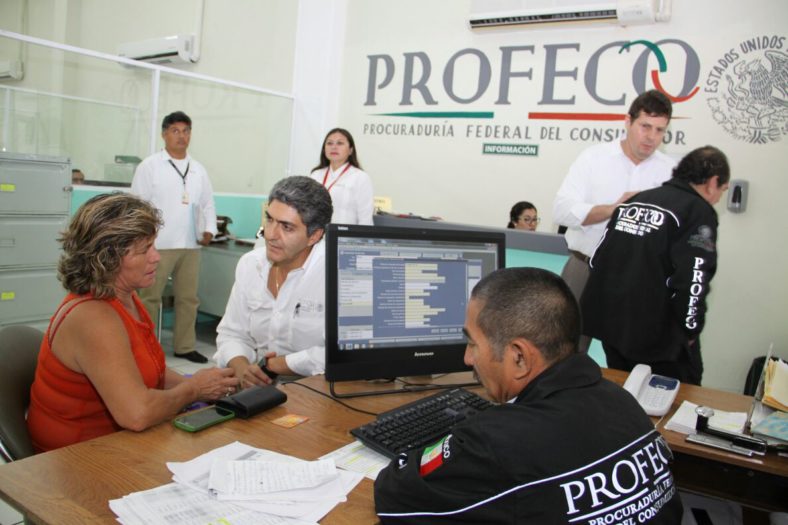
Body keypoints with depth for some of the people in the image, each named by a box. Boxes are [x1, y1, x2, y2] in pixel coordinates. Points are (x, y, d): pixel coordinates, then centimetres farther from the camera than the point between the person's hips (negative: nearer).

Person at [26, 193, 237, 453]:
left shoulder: (125, 299, 1)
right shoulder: (93, 317, -26)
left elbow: (153, 371, 10)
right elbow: (137, 414, -33)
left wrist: (191, 383, -7)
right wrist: (193, 389, -17)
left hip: (116, 438, 8)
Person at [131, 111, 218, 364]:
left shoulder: (199, 170, 13)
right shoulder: (149, 166, -1)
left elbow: (208, 203, 15)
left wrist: (209, 229, 0)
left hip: (190, 245, 5)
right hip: (158, 245, -5)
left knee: (188, 298, 11)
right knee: (150, 298, 3)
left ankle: (184, 346, 22)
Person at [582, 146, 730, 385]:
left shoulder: (636, 201, 12)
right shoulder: (699, 212, -10)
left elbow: (596, 258, 13)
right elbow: (691, 282, -20)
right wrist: (690, 332, -5)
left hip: (611, 325, 7)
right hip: (659, 336, -7)